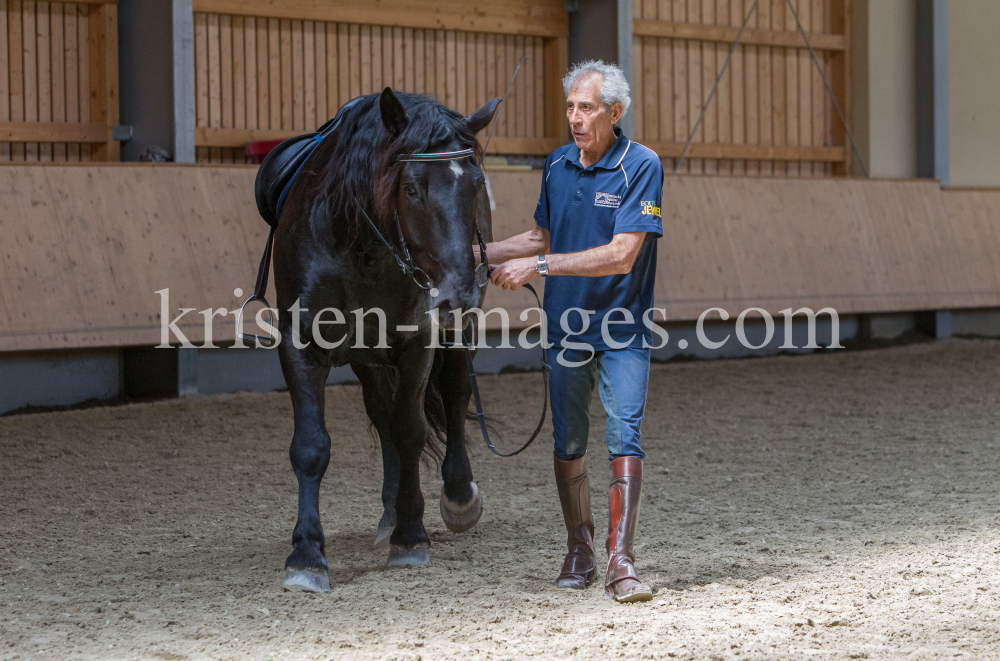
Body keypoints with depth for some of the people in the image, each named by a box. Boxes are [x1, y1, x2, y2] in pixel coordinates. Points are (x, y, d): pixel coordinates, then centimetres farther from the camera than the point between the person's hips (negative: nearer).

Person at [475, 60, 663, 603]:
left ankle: (621, 560, -15)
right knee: (568, 444, 10)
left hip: (622, 327, -5)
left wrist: (540, 265, -23)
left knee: (624, 436, -14)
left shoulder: (640, 166, -15)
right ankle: (579, 552, 23)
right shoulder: (556, 166, 4)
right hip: (566, 326, 5)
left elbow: (622, 255, -22)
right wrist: (480, 253, 8)